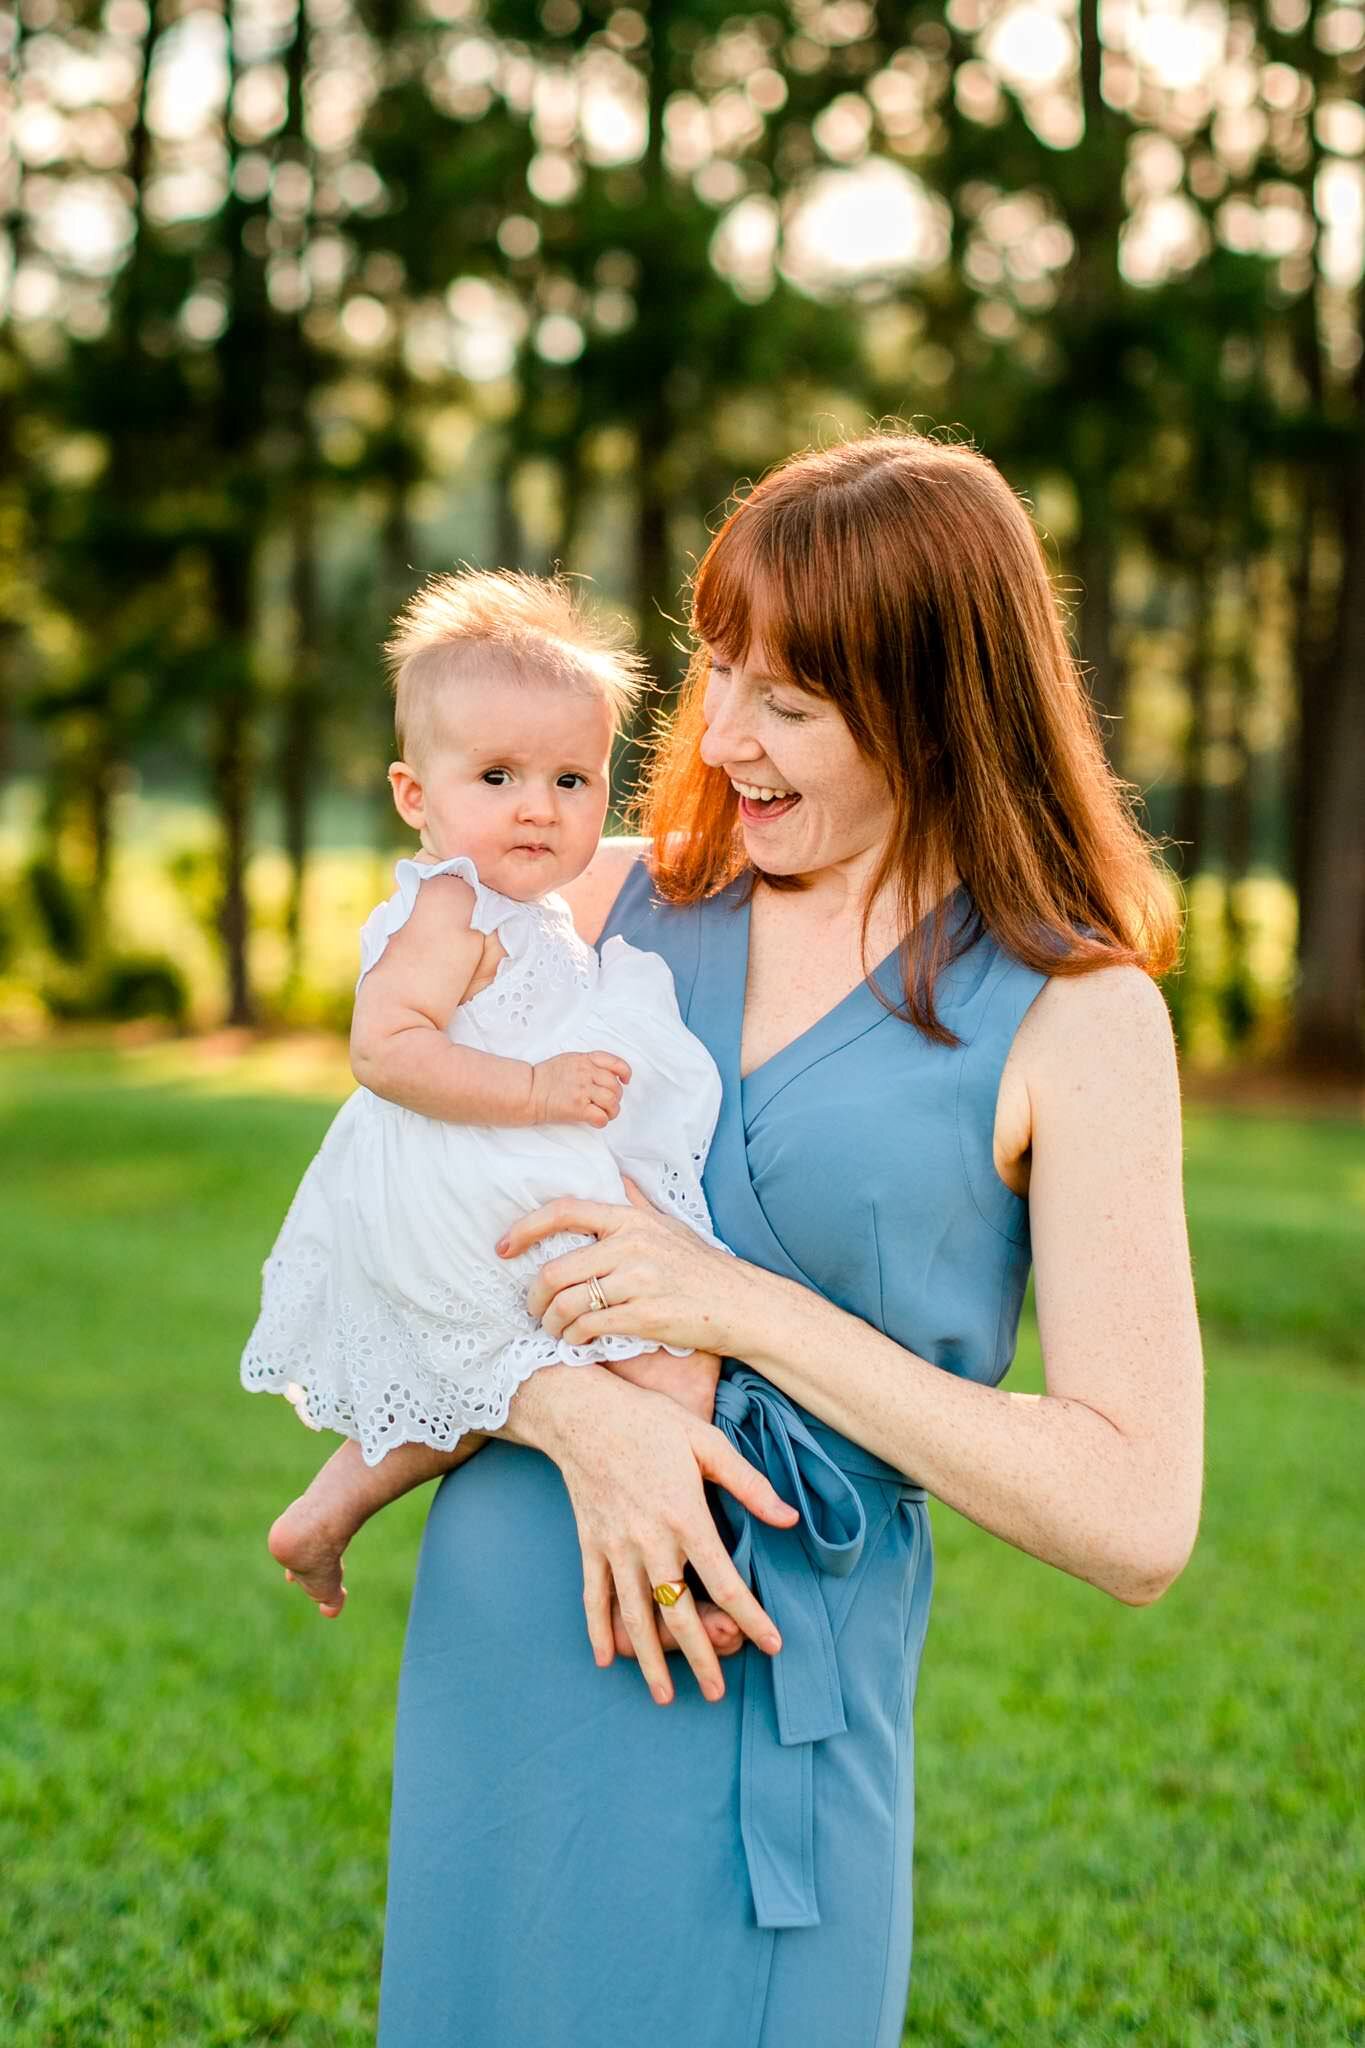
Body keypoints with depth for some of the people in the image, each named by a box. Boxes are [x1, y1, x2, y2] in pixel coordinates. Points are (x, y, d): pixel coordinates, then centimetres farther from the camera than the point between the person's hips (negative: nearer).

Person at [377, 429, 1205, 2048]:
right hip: (486, 1651, 4)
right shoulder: (616, 899, 5)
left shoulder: (1072, 1018, -7)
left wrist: (753, 1310, -16)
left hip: (767, 1709, -4)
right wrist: (575, 1410, -16)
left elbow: (1138, 1523, -11)